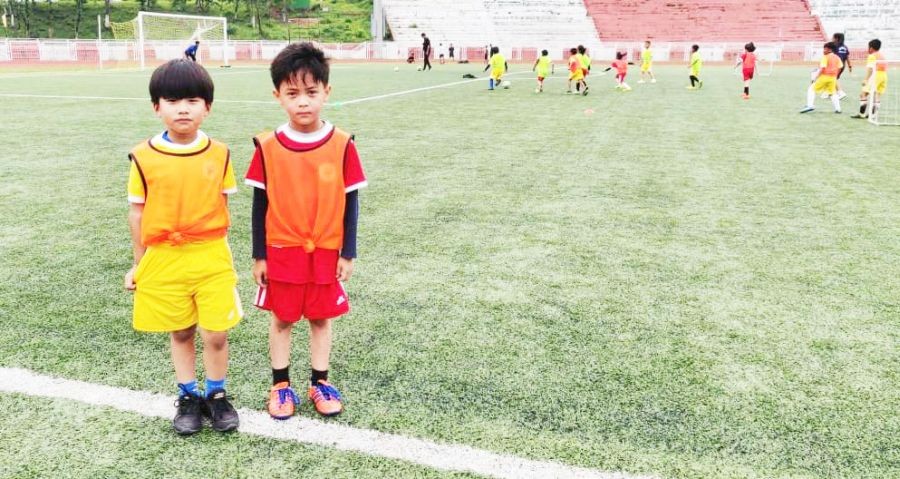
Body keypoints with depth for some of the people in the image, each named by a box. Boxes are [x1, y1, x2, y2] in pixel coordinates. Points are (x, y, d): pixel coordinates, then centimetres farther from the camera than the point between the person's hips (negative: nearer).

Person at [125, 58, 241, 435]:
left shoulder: (218, 154, -3)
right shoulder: (144, 157, -6)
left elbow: (222, 206, 6)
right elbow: (137, 212, 2)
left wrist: (215, 250, 8)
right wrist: (139, 263, 6)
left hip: (211, 258, 0)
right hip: (163, 260, 0)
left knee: (216, 334, 2)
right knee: (180, 333, 14)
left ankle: (216, 395, 25)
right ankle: (188, 397, 31)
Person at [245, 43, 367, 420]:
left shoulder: (341, 144, -9)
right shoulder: (268, 147, -8)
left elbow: (350, 201, -2)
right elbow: (260, 203, -1)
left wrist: (348, 252, -2)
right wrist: (259, 255, -1)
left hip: (326, 251, 0)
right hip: (281, 251, 0)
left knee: (321, 318, 13)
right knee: (282, 319, 13)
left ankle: (320, 382, 29)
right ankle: (280, 384, 29)